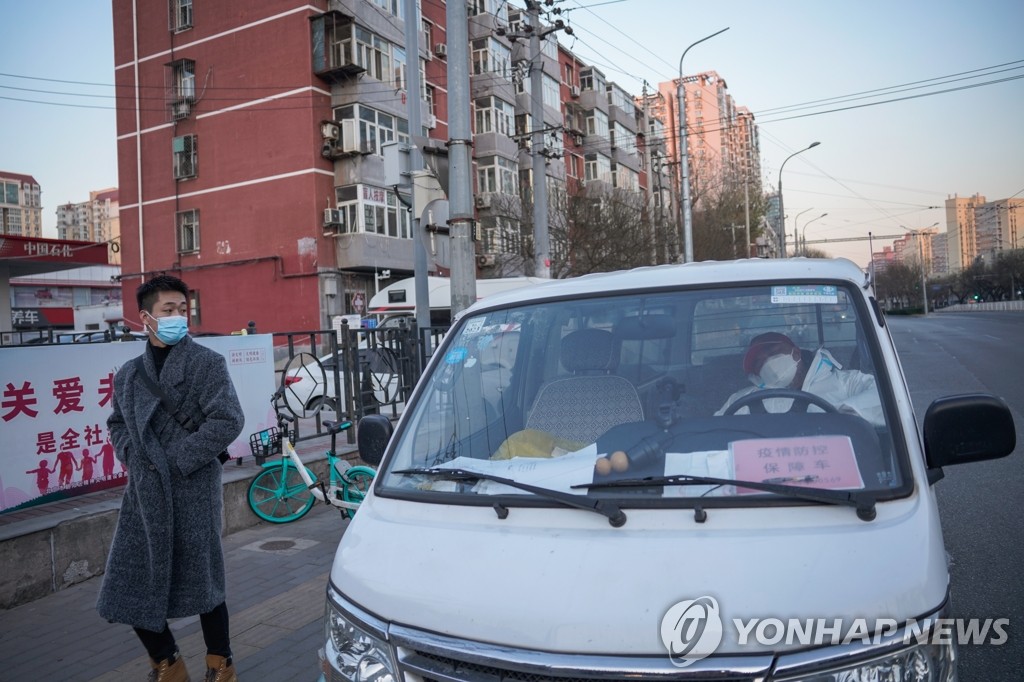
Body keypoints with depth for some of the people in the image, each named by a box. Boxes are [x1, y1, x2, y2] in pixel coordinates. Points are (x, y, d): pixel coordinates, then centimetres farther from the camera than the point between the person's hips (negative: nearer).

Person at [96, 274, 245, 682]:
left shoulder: (207, 363, -5)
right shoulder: (129, 374, 10)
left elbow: (228, 420, -14)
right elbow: (117, 424, 24)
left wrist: (177, 461, -15)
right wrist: (130, 456, 5)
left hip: (192, 493, -5)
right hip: (143, 495, 5)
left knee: (203, 584, 6)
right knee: (132, 587, 9)